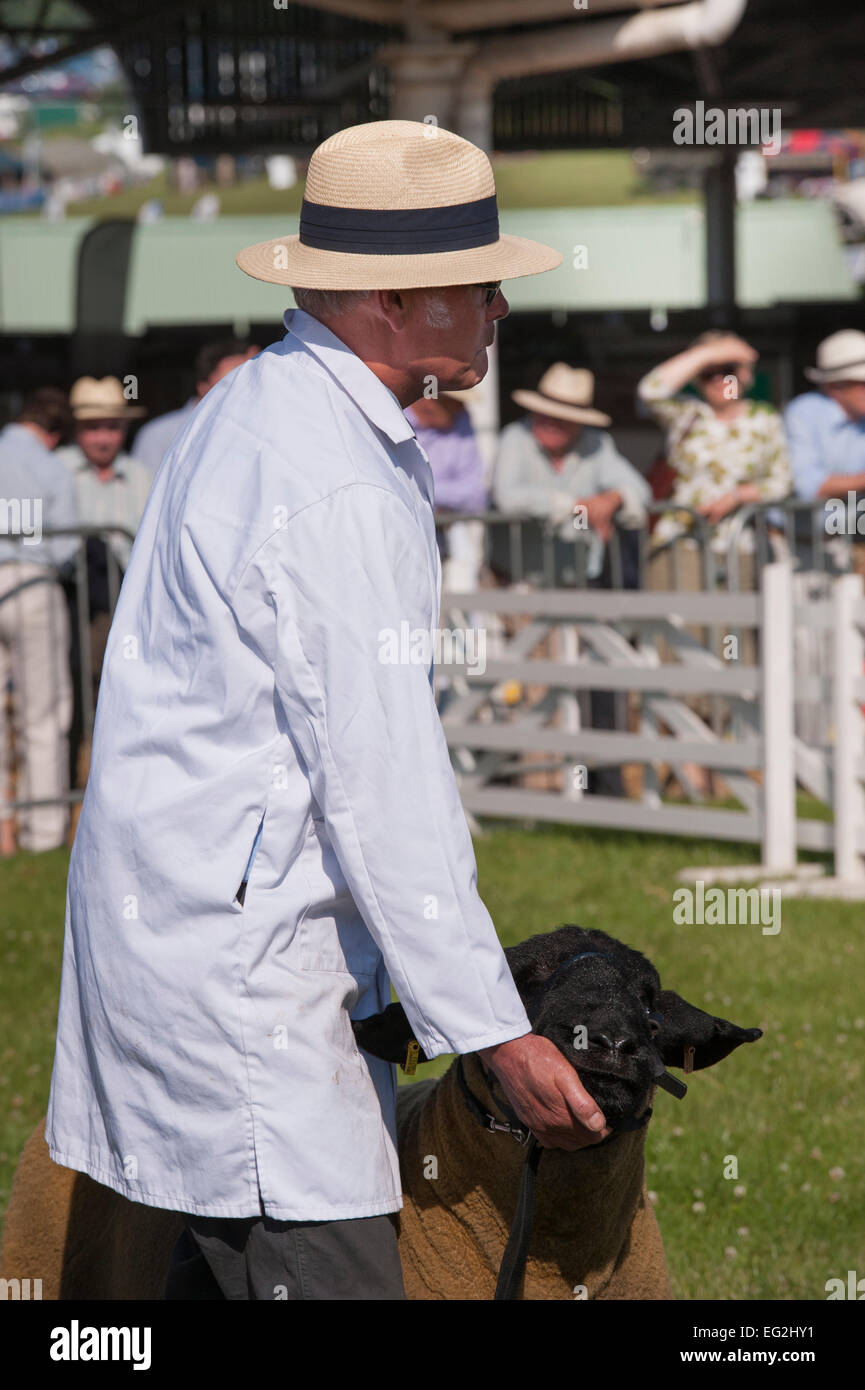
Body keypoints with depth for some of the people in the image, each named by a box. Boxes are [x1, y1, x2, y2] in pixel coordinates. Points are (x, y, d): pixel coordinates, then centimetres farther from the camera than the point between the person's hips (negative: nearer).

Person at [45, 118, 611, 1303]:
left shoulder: (261, 406, 13)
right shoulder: (336, 486, -20)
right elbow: (381, 783, -20)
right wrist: (496, 1032, -16)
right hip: (233, 965, -11)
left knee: (226, 1270, 13)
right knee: (330, 1270, -11)